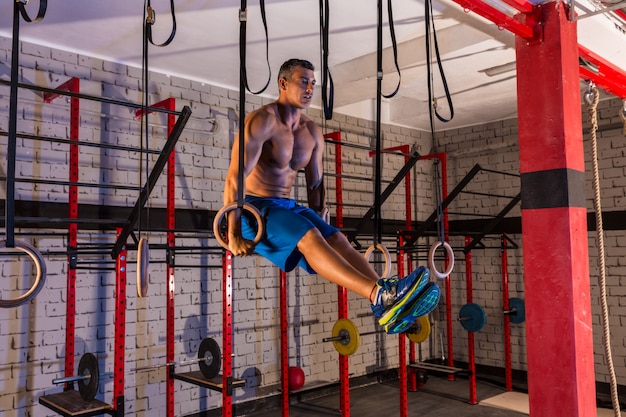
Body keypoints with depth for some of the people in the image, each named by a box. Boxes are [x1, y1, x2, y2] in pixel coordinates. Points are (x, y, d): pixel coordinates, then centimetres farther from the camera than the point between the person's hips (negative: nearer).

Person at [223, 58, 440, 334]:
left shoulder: (312, 133, 11)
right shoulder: (262, 121, -12)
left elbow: (315, 185, 16)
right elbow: (235, 177, -19)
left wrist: (319, 224, 13)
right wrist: (234, 236, -21)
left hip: (288, 207, 7)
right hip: (254, 207, -6)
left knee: (337, 239, -19)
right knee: (309, 237, -32)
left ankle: (389, 310, -37)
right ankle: (380, 294, -49)